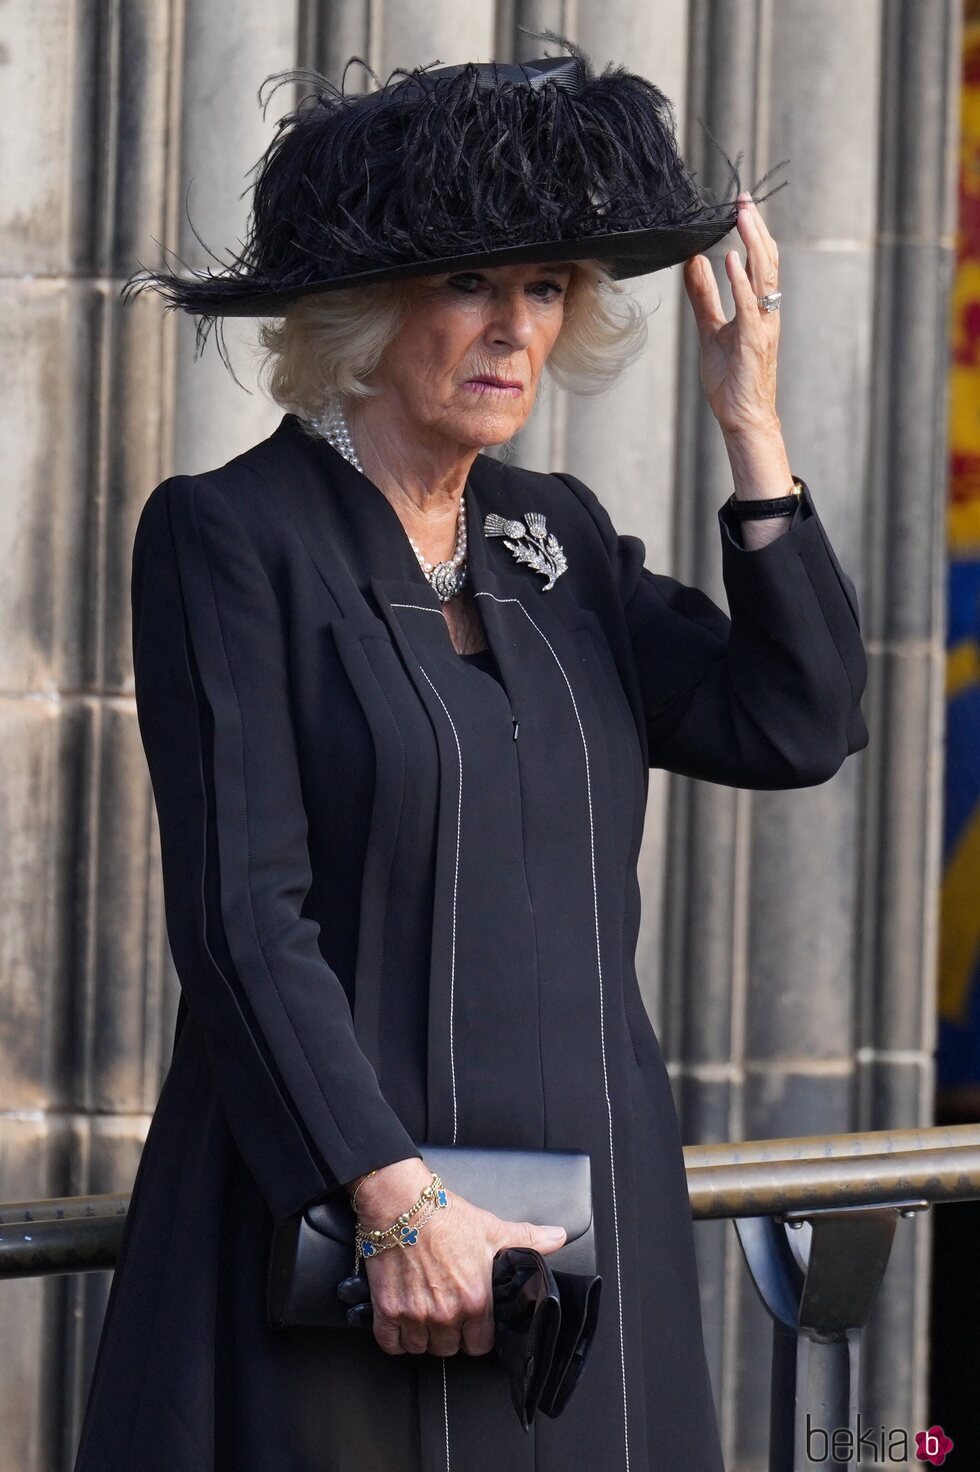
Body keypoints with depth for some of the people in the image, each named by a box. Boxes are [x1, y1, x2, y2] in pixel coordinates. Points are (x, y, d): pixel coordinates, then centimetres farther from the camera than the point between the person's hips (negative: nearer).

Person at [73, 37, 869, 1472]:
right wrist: (398, 1200, -19)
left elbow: (797, 728, 2)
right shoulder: (227, 536, -6)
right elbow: (242, 915, -13)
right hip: (333, 1212, -5)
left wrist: (752, 427, -1)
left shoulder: (557, 537, 12)